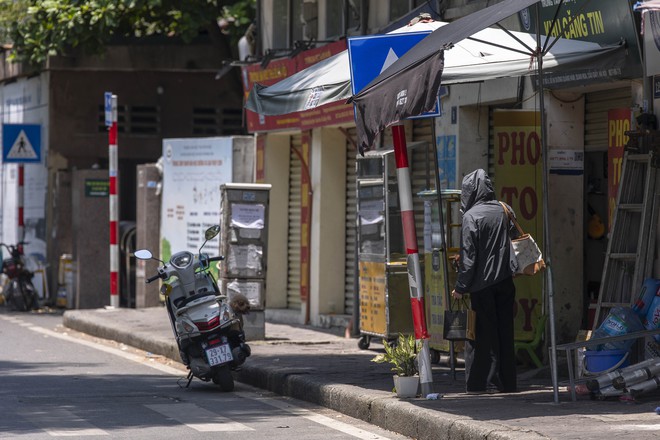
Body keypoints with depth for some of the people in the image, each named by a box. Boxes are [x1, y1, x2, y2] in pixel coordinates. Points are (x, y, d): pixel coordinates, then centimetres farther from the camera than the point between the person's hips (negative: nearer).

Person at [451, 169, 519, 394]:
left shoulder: (471, 216, -12)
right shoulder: (503, 210, 6)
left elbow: (468, 256, -13)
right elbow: (513, 235, 17)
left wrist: (460, 287, -7)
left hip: (482, 284, -6)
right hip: (505, 280, 6)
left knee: (483, 334, 0)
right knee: (505, 333, 10)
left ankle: (485, 382, 0)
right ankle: (507, 382, 14)